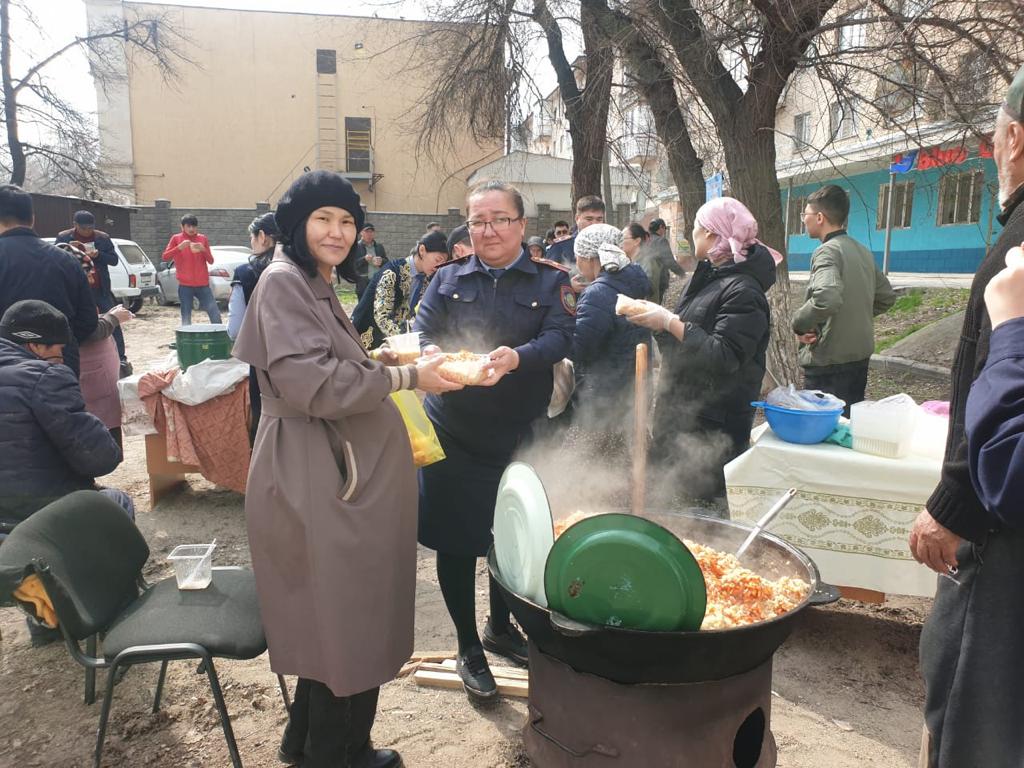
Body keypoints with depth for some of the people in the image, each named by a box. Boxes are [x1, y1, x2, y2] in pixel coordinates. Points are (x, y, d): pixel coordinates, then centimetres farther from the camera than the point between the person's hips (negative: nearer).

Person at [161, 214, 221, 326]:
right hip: (185, 285, -2)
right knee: (186, 320, 1)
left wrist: (203, 250, -14)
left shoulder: (203, 239, 7)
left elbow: (211, 261, 5)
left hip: (203, 284, 2)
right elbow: (165, 257, -8)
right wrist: (179, 247, -21)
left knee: (216, 316, -2)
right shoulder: (176, 239, 2)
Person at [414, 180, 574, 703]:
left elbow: (560, 337, -12)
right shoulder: (448, 280, 7)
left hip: (518, 434, 1)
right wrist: (430, 354, -28)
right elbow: (422, 331, -3)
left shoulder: (550, 282, 3)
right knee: (455, 541, 5)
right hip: (453, 433, 0)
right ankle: (468, 648, 26)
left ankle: (500, 628, 41)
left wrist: (517, 357, -33)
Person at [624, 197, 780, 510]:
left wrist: (669, 322, -23)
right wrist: (658, 318, 2)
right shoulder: (708, 275, 12)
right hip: (682, 409, 9)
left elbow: (724, 356, -27)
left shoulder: (743, 290, -18)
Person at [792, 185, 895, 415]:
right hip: (861, 356, 9)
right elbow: (886, 296, 21)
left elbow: (827, 299, -33)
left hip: (829, 362, -9)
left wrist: (799, 322, -18)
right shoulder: (863, 251, 11)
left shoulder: (827, 251, -16)